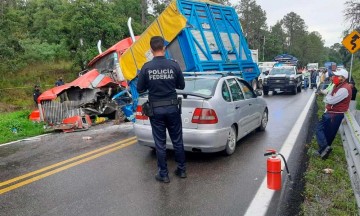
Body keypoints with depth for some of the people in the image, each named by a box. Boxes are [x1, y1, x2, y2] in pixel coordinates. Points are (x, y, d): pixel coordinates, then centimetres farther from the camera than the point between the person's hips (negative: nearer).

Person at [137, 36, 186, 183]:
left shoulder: (146, 67, -8)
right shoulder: (174, 65, -6)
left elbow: (140, 89, -2)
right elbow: (181, 86, 3)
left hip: (156, 109, -1)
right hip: (172, 107, 1)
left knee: (160, 143, 8)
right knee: (177, 140, 14)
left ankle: (163, 174, 17)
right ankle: (181, 170, 26)